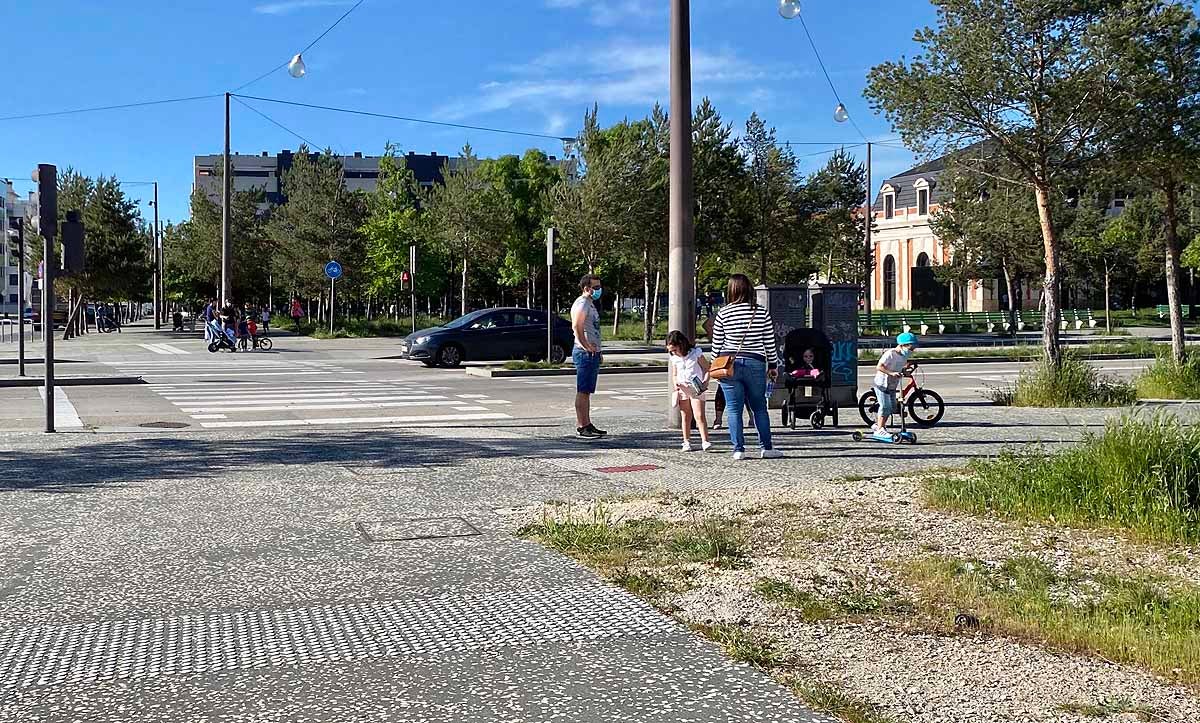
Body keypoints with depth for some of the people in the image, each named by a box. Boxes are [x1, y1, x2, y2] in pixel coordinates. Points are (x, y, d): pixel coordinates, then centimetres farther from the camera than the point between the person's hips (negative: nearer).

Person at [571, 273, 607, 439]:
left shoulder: (590, 304, 20)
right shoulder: (582, 303, -12)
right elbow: (576, 327, -26)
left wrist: (596, 350, 21)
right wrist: (587, 347, -23)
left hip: (592, 353, 10)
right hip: (585, 353, -10)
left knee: (587, 391, 13)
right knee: (583, 391, -8)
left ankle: (587, 424, 18)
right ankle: (581, 426, -7)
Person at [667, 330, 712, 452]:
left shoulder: (696, 353, -7)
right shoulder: (674, 358, 4)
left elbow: (706, 368, -2)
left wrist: (705, 382, -17)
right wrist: (675, 384, -7)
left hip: (697, 388, -4)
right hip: (682, 389, 4)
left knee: (699, 415, -12)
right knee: (686, 416, 7)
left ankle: (705, 441, -12)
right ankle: (687, 442, 14)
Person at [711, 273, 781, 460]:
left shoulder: (724, 313, -4)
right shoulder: (762, 313, -1)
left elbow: (717, 344, 0)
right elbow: (770, 343, 3)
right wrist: (773, 365, 13)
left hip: (730, 364, -1)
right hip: (755, 364, 1)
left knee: (733, 408, 5)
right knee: (759, 408, 12)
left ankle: (738, 449, 4)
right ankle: (767, 448, 14)